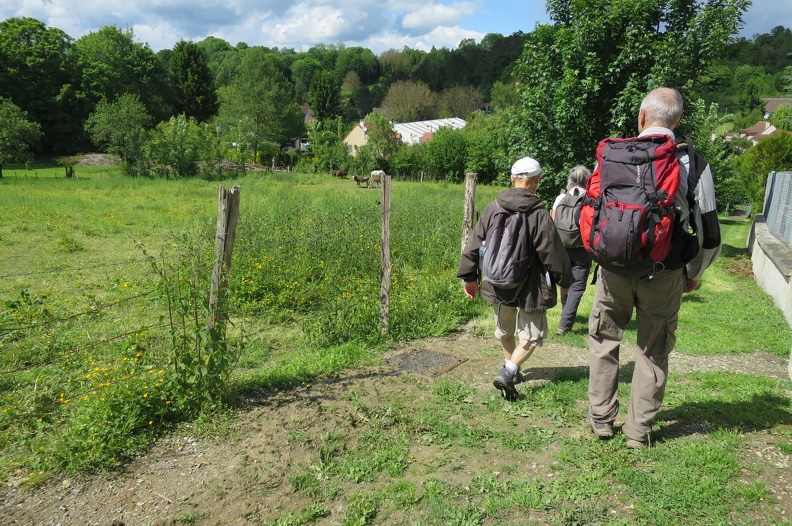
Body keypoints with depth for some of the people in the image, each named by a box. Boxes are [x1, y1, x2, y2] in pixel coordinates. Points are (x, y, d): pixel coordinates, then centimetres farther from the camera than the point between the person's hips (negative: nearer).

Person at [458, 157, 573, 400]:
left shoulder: (492, 208, -4)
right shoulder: (539, 215, -17)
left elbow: (474, 244, 2)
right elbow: (554, 253, -10)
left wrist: (469, 276, 14)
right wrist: (565, 280, 7)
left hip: (498, 285, 5)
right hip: (530, 287, -4)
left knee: (504, 330, 25)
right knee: (532, 335, 10)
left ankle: (511, 367, 41)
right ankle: (508, 372, -5)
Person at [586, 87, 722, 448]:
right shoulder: (692, 162, -3)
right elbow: (709, 234, -1)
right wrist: (694, 274, 15)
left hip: (615, 268, 1)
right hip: (664, 274, 0)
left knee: (603, 339, 18)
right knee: (654, 351, 13)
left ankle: (600, 418, 25)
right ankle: (639, 431, 22)